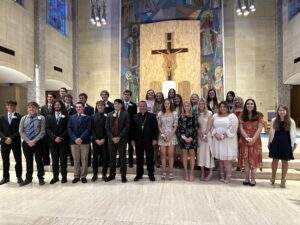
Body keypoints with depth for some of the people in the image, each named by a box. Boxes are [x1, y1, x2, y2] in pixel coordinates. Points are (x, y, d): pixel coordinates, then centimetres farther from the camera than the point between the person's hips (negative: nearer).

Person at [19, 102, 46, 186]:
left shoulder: (41, 118, -4)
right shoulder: (23, 118, 6)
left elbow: (42, 132, -8)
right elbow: (21, 132, 1)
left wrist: (34, 141, -15)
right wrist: (28, 141, -10)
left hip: (38, 143, -3)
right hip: (26, 143, 3)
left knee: (39, 161, 5)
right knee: (28, 161, 13)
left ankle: (40, 178, 18)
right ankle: (28, 178, 27)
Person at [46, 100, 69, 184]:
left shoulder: (66, 116, 3)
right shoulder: (49, 117, 11)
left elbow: (67, 129, -3)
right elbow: (47, 129, 3)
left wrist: (61, 137, -13)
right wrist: (54, 138, -10)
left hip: (63, 141, -2)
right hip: (53, 142, 2)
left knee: (63, 160, 2)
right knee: (54, 160, 7)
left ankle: (64, 176, 11)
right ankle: (55, 176, 16)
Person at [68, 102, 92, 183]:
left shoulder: (88, 118, 4)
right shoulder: (72, 117, 13)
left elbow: (88, 129, -5)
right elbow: (69, 129, 4)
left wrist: (81, 138, -16)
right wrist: (75, 139, -10)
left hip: (84, 141, -2)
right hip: (74, 141, 2)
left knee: (84, 160, 3)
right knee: (76, 160, 8)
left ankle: (83, 176, 14)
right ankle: (76, 176, 19)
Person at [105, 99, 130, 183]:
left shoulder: (125, 114, 0)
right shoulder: (110, 115, 10)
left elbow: (126, 127, -7)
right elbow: (107, 128, 5)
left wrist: (119, 137, -12)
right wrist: (112, 137, -7)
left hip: (122, 139, -3)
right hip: (112, 139, 3)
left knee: (122, 158, 3)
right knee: (112, 158, 10)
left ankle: (123, 175, 13)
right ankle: (112, 174, 23)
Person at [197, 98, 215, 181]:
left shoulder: (209, 113, -3)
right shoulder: (197, 114, 8)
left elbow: (209, 125, -7)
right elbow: (197, 126, 6)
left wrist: (205, 135, -12)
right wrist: (201, 135, -7)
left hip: (208, 135, -4)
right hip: (200, 135, 4)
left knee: (208, 152, -4)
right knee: (201, 153, 4)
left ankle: (210, 173, 4)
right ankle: (202, 173, 13)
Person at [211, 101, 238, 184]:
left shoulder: (232, 116, 1)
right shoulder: (215, 116, 14)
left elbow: (233, 128, -9)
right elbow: (212, 127, 10)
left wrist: (225, 135, -17)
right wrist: (216, 134, -8)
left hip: (228, 140, -4)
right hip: (217, 140, 4)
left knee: (227, 159, -5)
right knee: (220, 158, 8)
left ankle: (228, 177, 5)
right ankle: (222, 175, 18)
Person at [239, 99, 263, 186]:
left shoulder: (258, 115, 1)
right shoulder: (242, 115, 5)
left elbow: (259, 128, -6)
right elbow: (241, 128, -1)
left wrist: (253, 139, -16)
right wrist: (247, 138, -14)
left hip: (255, 140, -1)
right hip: (244, 140, 1)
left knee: (254, 159, 3)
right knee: (245, 159, 4)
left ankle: (253, 179, 13)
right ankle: (246, 178, 14)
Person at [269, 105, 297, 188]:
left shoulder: (291, 121, -1)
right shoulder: (274, 121, 3)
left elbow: (293, 133, 1)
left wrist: (294, 143, -2)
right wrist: (269, 142, 8)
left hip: (286, 143, -1)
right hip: (276, 143, 1)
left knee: (285, 161, 7)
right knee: (275, 160, 7)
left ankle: (283, 180, 20)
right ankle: (273, 177, 27)